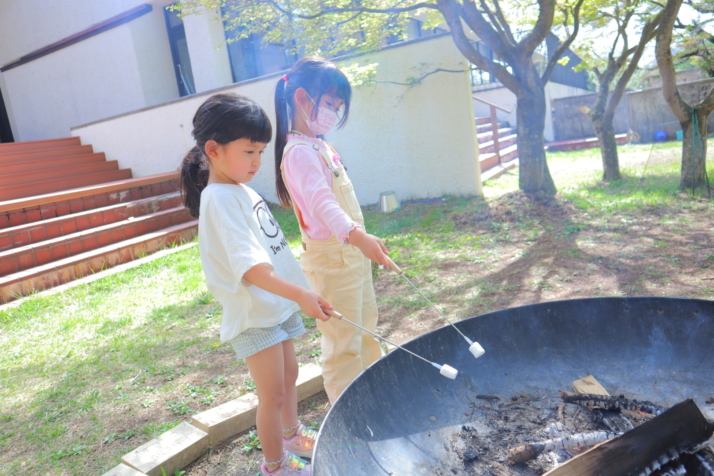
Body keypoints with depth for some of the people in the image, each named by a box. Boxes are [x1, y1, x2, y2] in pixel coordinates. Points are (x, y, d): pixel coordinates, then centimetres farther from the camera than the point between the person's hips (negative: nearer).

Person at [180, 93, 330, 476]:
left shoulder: (242, 191, 8)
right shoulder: (219, 199, -21)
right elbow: (248, 266, -31)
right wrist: (299, 293, -39)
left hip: (276, 305, 9)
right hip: (254, 314, -9)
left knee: (289, 374, 24)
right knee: (272, 394, 4)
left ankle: (292, 436, 46)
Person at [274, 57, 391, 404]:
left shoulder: (320, 146, 12)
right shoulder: (299, 152, -19)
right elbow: (321, 202, -36)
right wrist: (357, 235, -50)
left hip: (353, 251, 10)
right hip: (331, 258, -10)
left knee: (366, 332, 22)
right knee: (343, 344, 0)